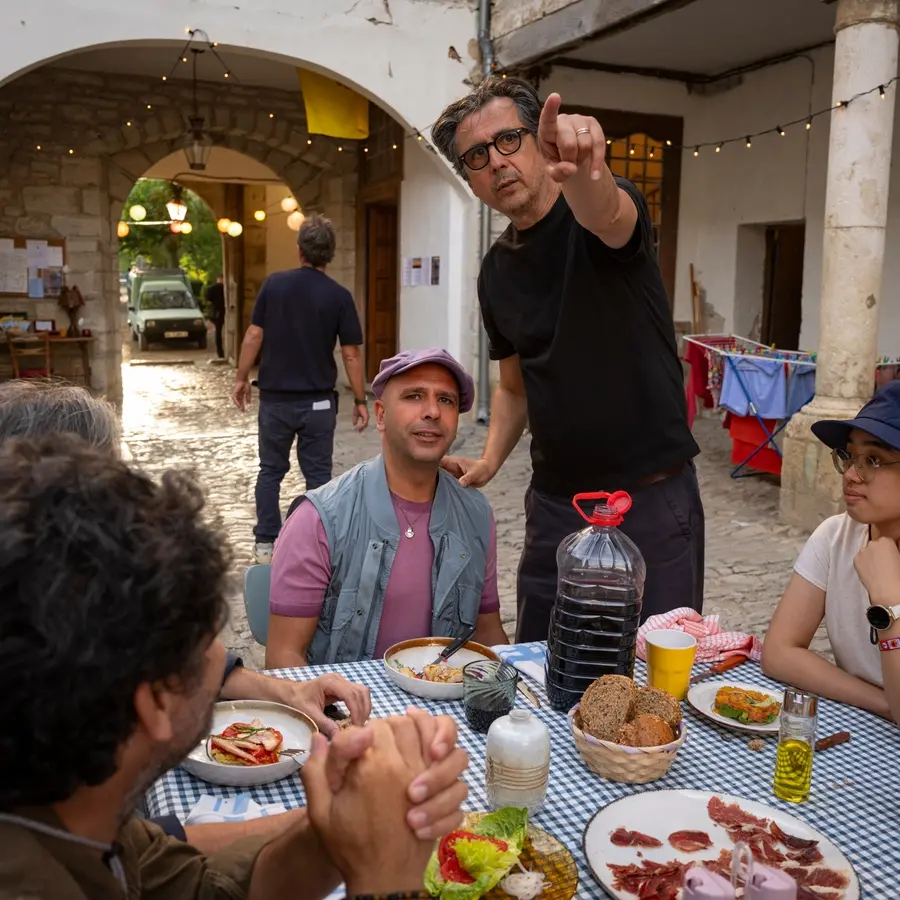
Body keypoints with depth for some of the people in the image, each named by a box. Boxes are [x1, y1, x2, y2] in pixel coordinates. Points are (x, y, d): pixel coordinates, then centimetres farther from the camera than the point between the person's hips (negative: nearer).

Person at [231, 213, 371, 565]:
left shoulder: (274, 284, -3)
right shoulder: (338, 296, -7)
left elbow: (253, 336, -3)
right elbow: (351, 354, -6)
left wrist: (241, 378, 9)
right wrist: (360, 399, 2)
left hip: (275, 397, 1)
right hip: (318, 401, -1)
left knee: (271, 470, 14)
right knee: (317, 475, 8)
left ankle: (266, 543, 17)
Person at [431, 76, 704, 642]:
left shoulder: (606, 209, -9)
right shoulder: (496, 272, 8)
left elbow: (605, 215, -36)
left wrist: (580, 171, -58)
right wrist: (490, 460, 1)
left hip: (652, 498, -5)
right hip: (555, 504, 6)